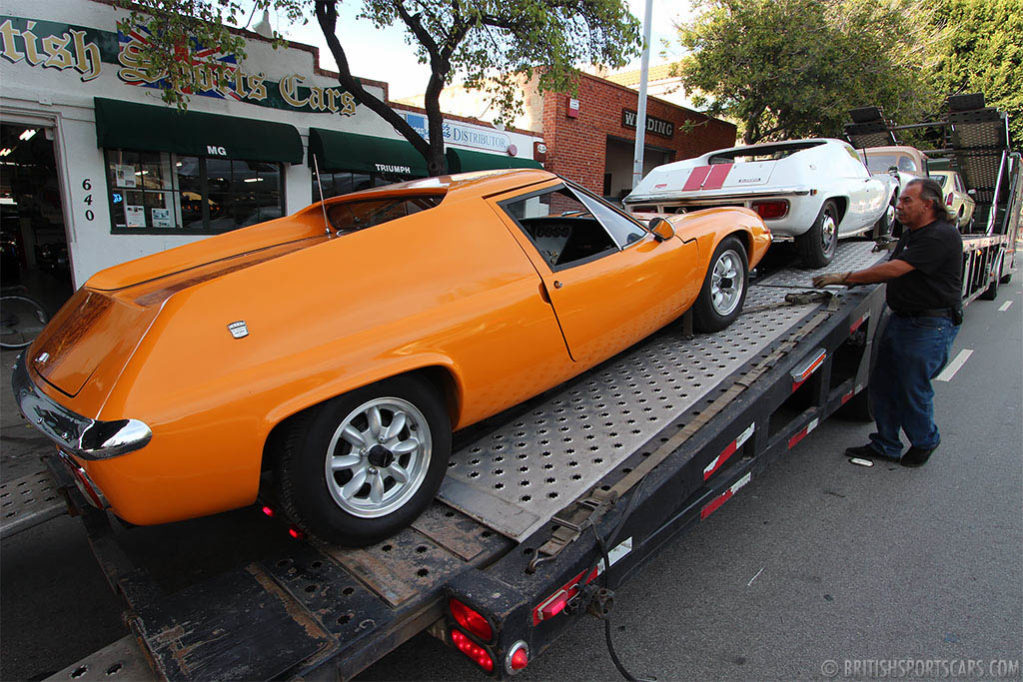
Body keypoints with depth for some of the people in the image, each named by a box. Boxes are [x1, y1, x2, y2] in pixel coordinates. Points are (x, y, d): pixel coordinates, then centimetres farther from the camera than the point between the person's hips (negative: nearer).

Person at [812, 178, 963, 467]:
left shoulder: (942, 236, -17)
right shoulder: (910, 233, 13)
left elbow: (895, 269, -25)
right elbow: (892, 268, 17)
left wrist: (845, 278, -23)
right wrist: (854, 280, 0)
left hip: (931, 325, -9)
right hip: (900, 318, 9)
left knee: (913, 388, 0)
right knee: (883, 383, 9)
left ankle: (924, 442, 26)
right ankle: (886, 444, 22)